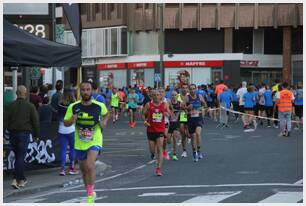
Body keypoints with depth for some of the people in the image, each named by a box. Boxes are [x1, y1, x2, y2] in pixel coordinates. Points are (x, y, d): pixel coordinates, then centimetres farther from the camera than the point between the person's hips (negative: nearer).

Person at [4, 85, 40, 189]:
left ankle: (22, 179, 24)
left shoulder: (11, 106, 2)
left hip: (13, 134, 3)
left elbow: (5, 121, 0)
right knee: (20, 157, -4)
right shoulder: (30, 106, -4)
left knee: (18, 156, 15)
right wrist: (36, 135, 7)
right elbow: (35, 121, -2)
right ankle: (16, 179, -16)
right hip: (24, 133, -3)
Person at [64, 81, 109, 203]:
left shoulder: (99, 106, -8)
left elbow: (106, 114, 14)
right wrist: (72, 120, -21)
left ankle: (90, 194, -12)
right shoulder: (73, 107, -7)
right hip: (79, 143, 3)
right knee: (84, 170, 15)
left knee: (90, 166, -24)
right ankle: (90, 193, 36)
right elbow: (65, 123, 0)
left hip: (95, 141, -3)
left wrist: (104, 122, -6)